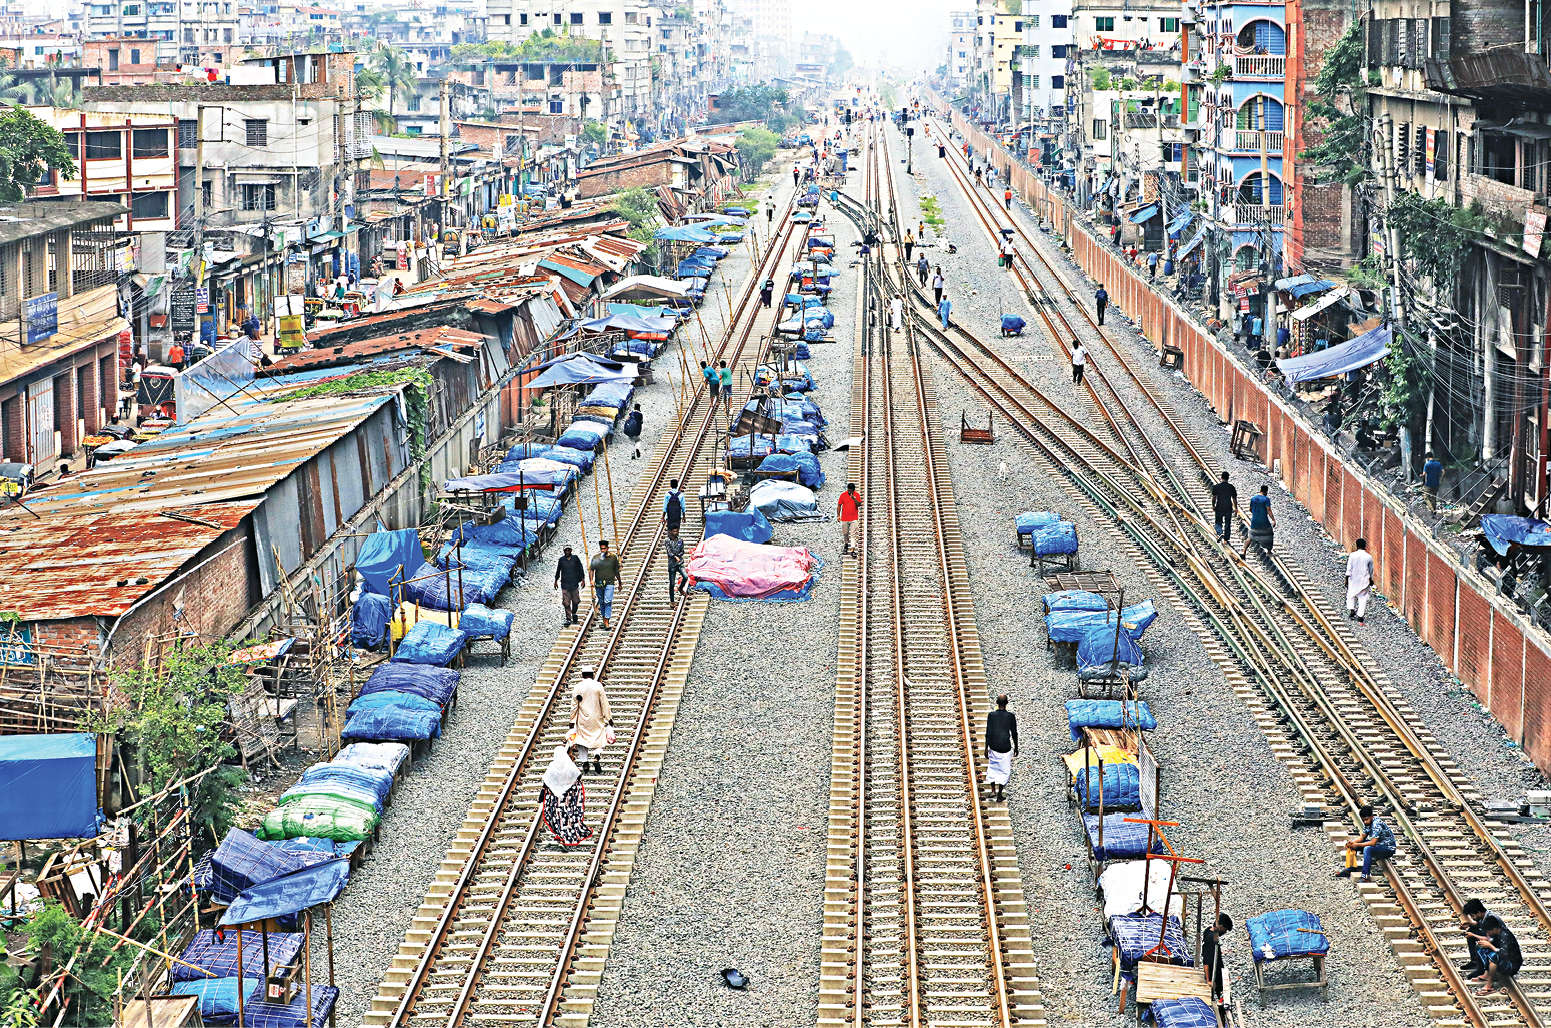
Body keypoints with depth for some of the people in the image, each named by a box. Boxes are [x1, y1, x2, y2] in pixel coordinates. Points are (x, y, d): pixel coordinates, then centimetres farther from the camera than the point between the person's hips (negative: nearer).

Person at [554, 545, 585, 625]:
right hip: (565, 584, 0)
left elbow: (580, 569, 7)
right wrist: (556, 581, 20)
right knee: (566, 602, -5)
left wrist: (582, 580, 2)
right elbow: (558, 570, 16)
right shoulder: (561, 560, 3)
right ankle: (568, 618, 1)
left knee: (575, 601, 6)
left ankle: (574, 614, 32)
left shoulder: (575, 558, 1)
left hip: (574, 583, 0)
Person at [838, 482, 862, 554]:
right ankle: (846, 544, 38)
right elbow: (839, 505, 4)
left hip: (854, 518, -2)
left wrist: (854, 499, -30)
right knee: (845, 533, 12)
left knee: (853, 534, -8)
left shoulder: (857, 495, -3)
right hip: (844, 518, 2)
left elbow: (859, 505, -13)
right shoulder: (843, 495, -3)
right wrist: (838, 515, 1)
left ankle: (852, 549, -11)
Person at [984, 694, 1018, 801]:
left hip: (993, 746, 1)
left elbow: (988, 733, -5)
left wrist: (986, 748, 2)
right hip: (1006, 747, -1)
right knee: (1004, 769, 9)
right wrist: (1016, 747, 12)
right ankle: (999, 793, 7)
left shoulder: (991, 715, -7)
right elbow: (1014, 733, -2)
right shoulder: (1011, 716, -9)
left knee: (993, 768, 18)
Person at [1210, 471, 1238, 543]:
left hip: (1219, 508, -1)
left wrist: (1213, 506, 6)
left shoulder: (1216, 487, -7)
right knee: (1228, 524, 11)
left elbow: (1214, 497, -7)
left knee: (1218, 522, 13)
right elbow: (1234, 499, 0)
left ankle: (1220, 533, -12)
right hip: (1228, 508, 1)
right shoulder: (1231, 487, -3)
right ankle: (1226, 539, 14)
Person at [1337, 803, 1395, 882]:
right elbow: (1362, 837, 5)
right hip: (1378, 844, 10)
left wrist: (1357, 845, -26)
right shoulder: (1368, 823, -1)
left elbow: (1373, 843, -30)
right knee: (1352, 844, 4)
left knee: (1367, 849, -37)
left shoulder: (1377, 824, -27)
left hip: (1388, 848, -10)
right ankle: (1350, 868, 6)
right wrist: (1352, 842, -14)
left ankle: (1365, 876, -36)